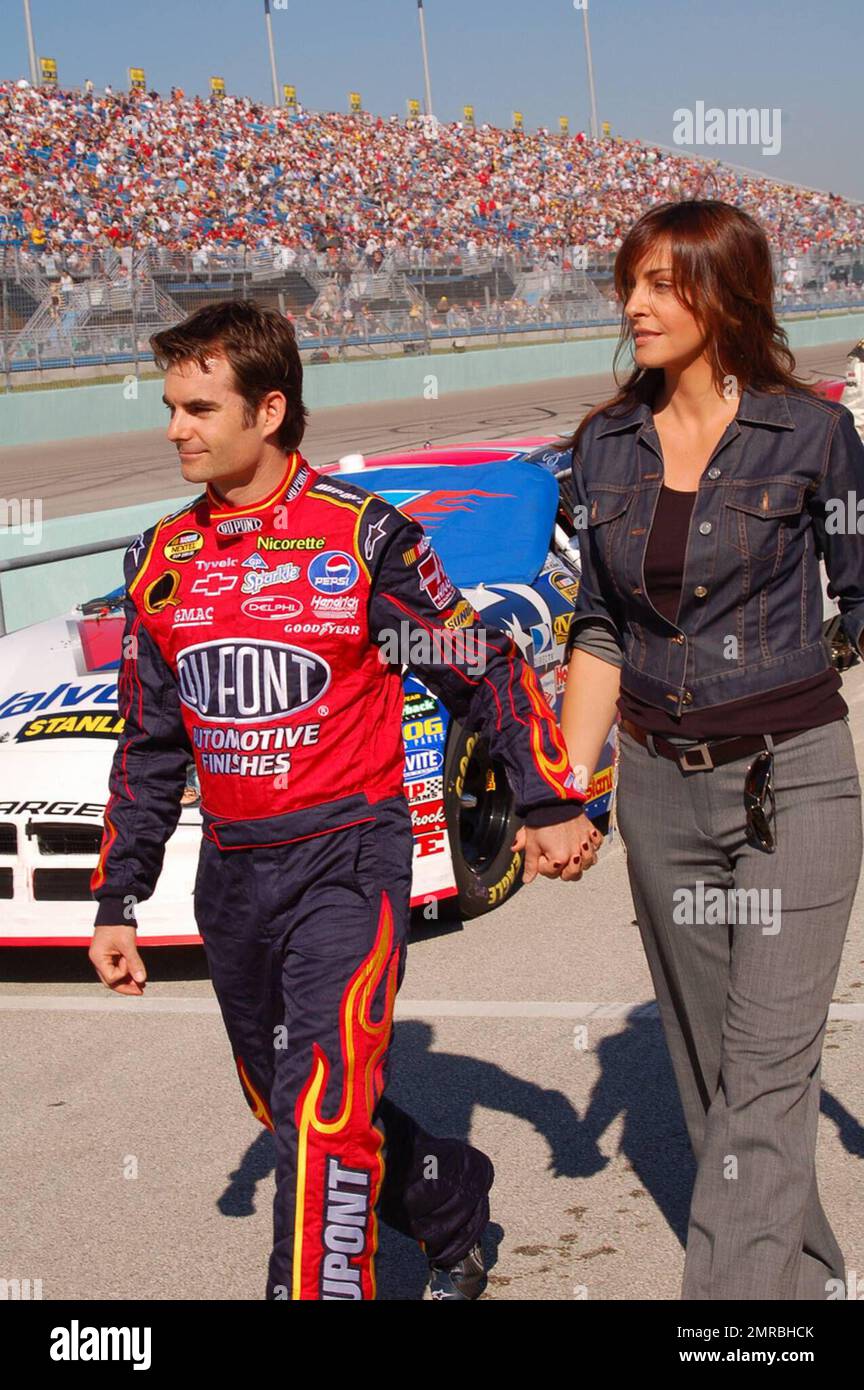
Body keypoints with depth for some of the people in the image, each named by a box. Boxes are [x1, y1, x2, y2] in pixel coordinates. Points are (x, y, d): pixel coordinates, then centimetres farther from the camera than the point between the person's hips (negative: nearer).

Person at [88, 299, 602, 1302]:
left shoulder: (360, 535, -9)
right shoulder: (162, 560, 7)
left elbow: (485, 668, 0)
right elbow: (149, 744, 15)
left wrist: (548, 802, -2)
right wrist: (117, 901, 14)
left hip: (347, 855, -6)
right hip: (231, 873, 6)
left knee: (323, 1111, -17)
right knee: (288, 1111, 17)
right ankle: (454, 1205, 40)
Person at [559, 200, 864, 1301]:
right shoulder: (607, 444, 5)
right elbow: (602, 630, 9)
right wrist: (568, 785, 2)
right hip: (659, 785, 5)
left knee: (768, 1071, -8)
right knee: (708, 1067, 14)